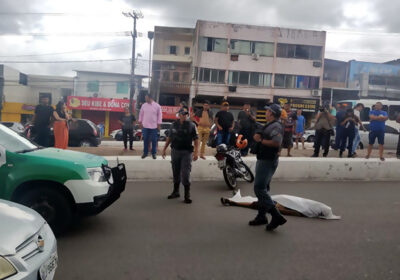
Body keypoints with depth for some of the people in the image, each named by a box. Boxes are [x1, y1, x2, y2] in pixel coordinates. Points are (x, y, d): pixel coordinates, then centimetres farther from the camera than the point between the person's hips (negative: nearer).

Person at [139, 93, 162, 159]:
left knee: (154, 140, 5)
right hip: (145, 126, 2)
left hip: (154, 126, -2)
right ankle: (145, 152, 18)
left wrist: (159, 124, -3)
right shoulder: (144, 105, 3)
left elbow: (159, 115, 0)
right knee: (145, 140, 7)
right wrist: (140, 122, 9)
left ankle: (154, 153, 16)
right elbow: (141, 114, 12)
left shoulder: (157, 106, -3)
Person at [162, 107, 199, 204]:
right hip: (175, 151, 4)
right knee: (176, 173, 12)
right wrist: (165, 149, 13)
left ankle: (187, 195, 2)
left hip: (186, 152, -4)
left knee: (185, 174, -7)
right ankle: (176, 191, 27)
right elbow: (169, 137, 15)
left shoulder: (191, 125, -2)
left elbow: (196, 139, -5)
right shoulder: (174, 125, 8)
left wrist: (196, 152, -14)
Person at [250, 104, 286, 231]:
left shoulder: (276, 126, -16)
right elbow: (258, 135, 23)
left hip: (268, 161, -11)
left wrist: (260, 140, -19)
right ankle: (262, 216, 25)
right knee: (262, 189, 15)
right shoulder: (268, 125, 18)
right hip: (263, 160, 11)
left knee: (259, 189, -14)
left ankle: (276, 216, -12)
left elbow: (277, 142, -29)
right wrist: (257, 136, 1)